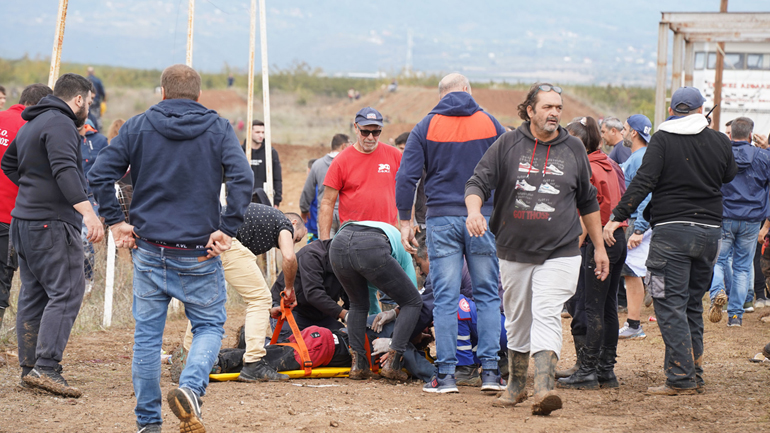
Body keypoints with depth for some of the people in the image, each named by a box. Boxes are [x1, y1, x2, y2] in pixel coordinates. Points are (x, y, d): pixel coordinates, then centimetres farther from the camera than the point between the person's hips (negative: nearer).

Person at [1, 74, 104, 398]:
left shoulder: (32, 124, 19)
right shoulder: (61, 124, -13)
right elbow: (65, 170, -27)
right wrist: (87, 211, -35)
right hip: (52, 224, -10)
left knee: (33, 294, 12)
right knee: (66, 293, -12)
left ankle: (29, 366, 14)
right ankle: (45, 368, -20)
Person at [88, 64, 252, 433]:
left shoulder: (137, 127, 3)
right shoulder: (218, 129, -1)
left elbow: (99, 175, -5)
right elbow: (242, 179, -14)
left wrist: (115, 221, 2)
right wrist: (227, 229, -10)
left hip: (149, 250, 1)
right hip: (198, 252, -1)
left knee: (147, 334, 9)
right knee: (209, 325, 12)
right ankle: (190, 387, -15)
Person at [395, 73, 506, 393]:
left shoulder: (426, 127, 2)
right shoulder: (491, 124, 5)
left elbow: (407, 177, -2)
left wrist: (405, 221, 4)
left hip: (441, 220, 0)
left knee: (445, 299, 1)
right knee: (488, 296, 6)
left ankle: (445, 374, -1)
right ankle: (490, 370, 1)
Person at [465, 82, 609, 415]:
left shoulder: (573, 148, 7)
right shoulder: (507, 145, 1)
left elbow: (588, 202, 16)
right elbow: (478, 182, -4)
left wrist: (599, 247, 16)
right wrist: (474, 210, -26)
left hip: (559, 252, -1)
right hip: (514, 251, 1)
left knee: (546, 316, -17)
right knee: (517, 321, 13)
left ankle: (544, 389, -29)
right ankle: (516, 384, 32)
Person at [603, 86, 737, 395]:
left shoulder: (662, 139, -5)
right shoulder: (720, 142, 5)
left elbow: (643, 181, -14)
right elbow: (730, 175, 22)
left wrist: (618, 216, -12)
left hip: (672, 230, -5)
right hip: (709, 231, 5)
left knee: (671, 305, -5)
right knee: (693, 304, 16)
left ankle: (681, 378, -11)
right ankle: (695, 374, 17)